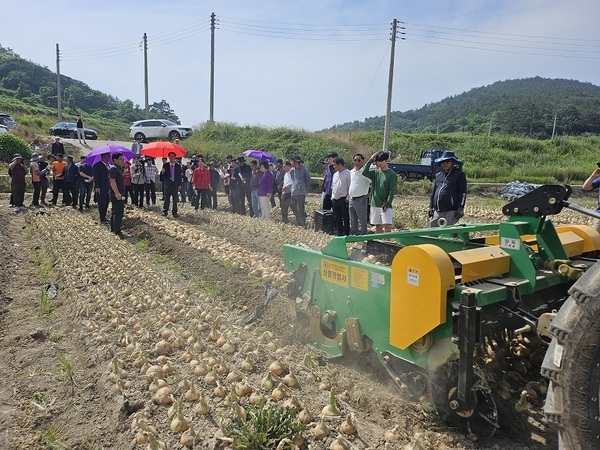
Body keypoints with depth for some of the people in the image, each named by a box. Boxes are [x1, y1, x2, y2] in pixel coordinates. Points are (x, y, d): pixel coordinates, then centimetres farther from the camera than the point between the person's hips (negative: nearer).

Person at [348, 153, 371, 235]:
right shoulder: (351, 172, 12)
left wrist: (370, 194, -12)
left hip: (361, 200, -7)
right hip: (351, 200, 7)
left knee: (363, 221, -1)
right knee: (353, 221, 16)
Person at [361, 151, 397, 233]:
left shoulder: (392, 174, -5)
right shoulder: (375, 172, 8)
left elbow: (392, 191, -9)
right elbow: (364, 173, -11)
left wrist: (387, 204, -15)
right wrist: (370, 160, -9)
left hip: (386, 206, -4)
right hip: (374, 204, 5)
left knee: (387, 225, -12)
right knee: (378, 226, 11)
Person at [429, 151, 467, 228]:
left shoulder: (459, 175, 3)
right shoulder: (438, 175, 17)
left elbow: (463, 193, -3)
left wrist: (461, 208, -13)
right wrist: (431, 207, 14)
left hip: (450, 212, -5)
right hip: (437, 211, 6)